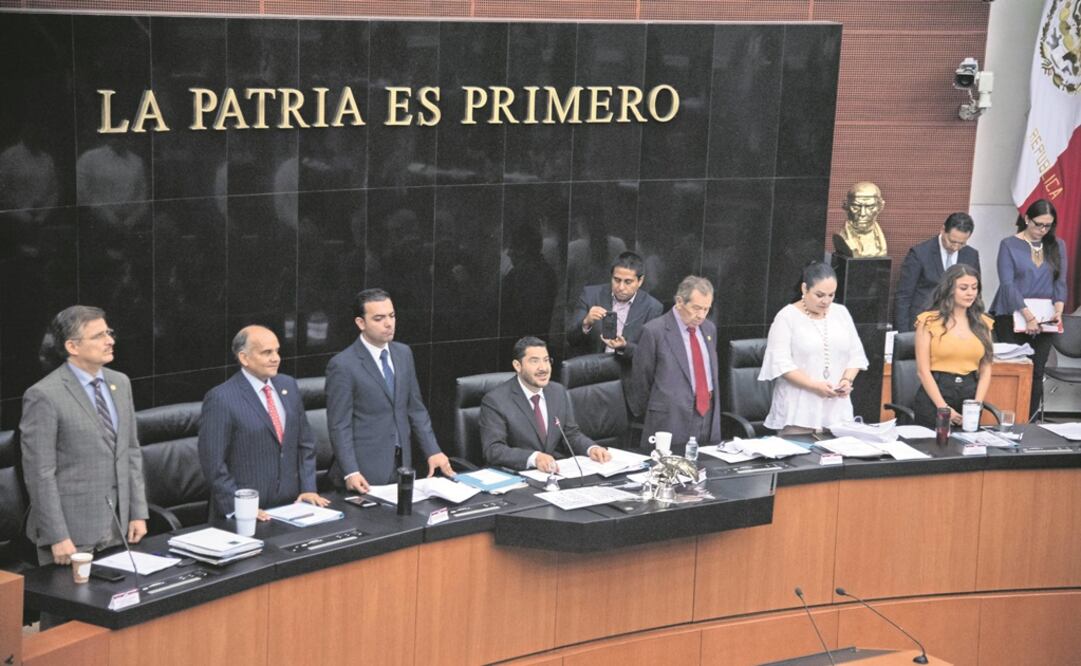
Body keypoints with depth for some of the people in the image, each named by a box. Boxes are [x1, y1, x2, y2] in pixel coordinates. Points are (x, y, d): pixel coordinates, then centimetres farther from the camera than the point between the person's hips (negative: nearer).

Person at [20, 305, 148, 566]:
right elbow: (40, 473, -13)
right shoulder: (44, 396, -13)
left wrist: (138, 513, 8)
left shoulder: (120, 383, 9)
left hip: (119, 526, 6)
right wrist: (57, 537, -16)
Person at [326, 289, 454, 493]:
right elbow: (339, 426, -13)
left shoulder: (404, 353, 8)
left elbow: (416, 409, 12)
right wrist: (350, 472, -21)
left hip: (402, 464, 6)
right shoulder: (343, 365, -12)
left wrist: (433, 451, 3)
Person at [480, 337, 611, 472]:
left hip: (559, 470, 4)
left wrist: (592, 448, -7)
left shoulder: (559, 392, 9)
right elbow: (493, 449, -18)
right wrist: (534, 458, -32)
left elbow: (571, 434, 15)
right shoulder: (495, 400, -9)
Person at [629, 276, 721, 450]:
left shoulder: (709, 329, 14)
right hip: (671, 425, -6)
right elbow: (640, 381, -1)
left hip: (709, 424, 6)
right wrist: (646, 420, 8)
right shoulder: (655, 332, -8)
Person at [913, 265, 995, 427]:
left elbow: (985, 370, 9)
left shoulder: (983, 323, 11)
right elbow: (923, 370, -5)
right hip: (935, 395, -3)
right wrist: (943, 407, -13)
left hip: (970, 393, 3)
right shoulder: (929, 321, -1)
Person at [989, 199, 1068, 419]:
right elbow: (1007, 283, -10)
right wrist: (1028, 316, -19)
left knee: (1036, 373, 0)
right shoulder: (1009, 245, -3)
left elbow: (1060, 281, 6)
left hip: (1043, 321, 3)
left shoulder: (1057, 246, 9)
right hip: (1012, 318, -3)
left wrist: (1059, 309, -12)